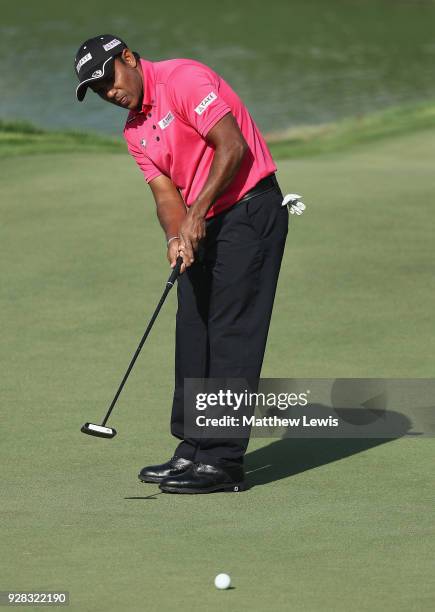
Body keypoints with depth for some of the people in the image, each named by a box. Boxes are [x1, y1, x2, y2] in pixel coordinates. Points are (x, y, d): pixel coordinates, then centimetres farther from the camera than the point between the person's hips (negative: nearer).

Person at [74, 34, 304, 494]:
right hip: (205, 227, 9)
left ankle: (224, 461, -10)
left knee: (231, 332, -10)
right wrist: (176, 236, -14)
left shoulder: (183, 79, -12)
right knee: (193, 332, 9)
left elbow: (233, 146, -19)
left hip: (250, 209, -9)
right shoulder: (135, 132, 14)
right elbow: (166, 193, 7)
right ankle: (193, 449, 16)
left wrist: (198, 212, -21)